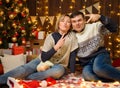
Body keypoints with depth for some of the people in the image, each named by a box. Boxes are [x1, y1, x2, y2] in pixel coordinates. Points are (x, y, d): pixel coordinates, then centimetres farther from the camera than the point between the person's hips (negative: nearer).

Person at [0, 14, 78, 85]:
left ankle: (24, 78, -32)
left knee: (59, 71, -38)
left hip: (59, 65, -1)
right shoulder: (51, 37, -11)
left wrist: (72, 73, -15)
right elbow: (44, 58, -18)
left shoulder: (72, 36, -11)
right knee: (23, 69, -26)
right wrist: (57, 46, -29)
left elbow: (73, 55, -9)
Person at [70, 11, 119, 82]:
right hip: (87, 63, 3)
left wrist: (100, 17, -25)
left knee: (98, 67, -39)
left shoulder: (94, 26, -3)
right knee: (87, 75, -34)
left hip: (100, 55, -2)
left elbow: (113, 28, -13)